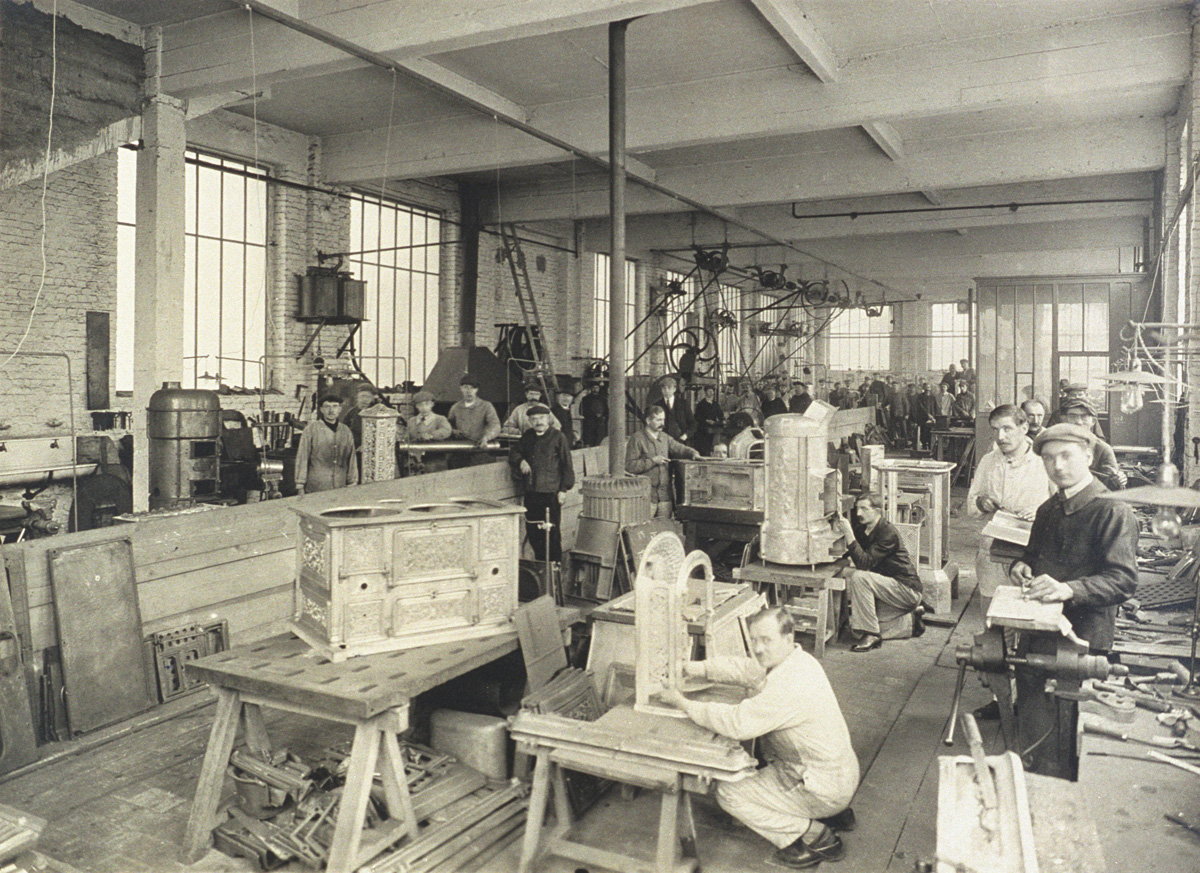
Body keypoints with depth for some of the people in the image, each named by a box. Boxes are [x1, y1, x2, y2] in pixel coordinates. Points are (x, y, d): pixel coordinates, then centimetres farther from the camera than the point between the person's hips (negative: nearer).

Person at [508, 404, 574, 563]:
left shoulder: (558, 437, -2)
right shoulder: (527, 436, 13)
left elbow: (567, 465, -2)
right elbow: (513, 453, 22)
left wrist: (563, 489, -7)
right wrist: (520, 461, -1)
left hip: (551, 492, -5)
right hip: (531, 492, 5)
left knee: (552, 533, -2)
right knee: (533, 532, 10)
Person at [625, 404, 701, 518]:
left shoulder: (665, 437, 16)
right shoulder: (637, 439, -3)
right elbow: (629, 466, -9)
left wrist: (693, 453, -5)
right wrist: (652, 461, -13)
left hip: (665, 495, 6)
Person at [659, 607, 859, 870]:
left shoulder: (789, 686, -30)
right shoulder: (794, 661, 0)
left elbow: (738, 723, -32)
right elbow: (744, 668, 11)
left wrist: (684, 704, -22)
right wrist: (700, 668, -2)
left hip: (825, 787, -9)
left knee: (728, 793, -4)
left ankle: (817, 838, 2)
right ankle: (835, 813, 22)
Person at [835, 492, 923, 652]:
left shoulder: (888, 532, -20)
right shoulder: (862, 529, 7)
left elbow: (865, 562, -30)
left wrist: (849, 534, -33)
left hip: (908, 590, -10)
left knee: (859, 577, -25)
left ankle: (870, 634, -21)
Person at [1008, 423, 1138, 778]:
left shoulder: (1112, 511, -10)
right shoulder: (1048, 510, 15)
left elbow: (1123, 579, -19)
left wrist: (1068, 589, -33)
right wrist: (1021, 567, 4)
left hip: (1080, 641, -8)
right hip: (1036, 635, 8)